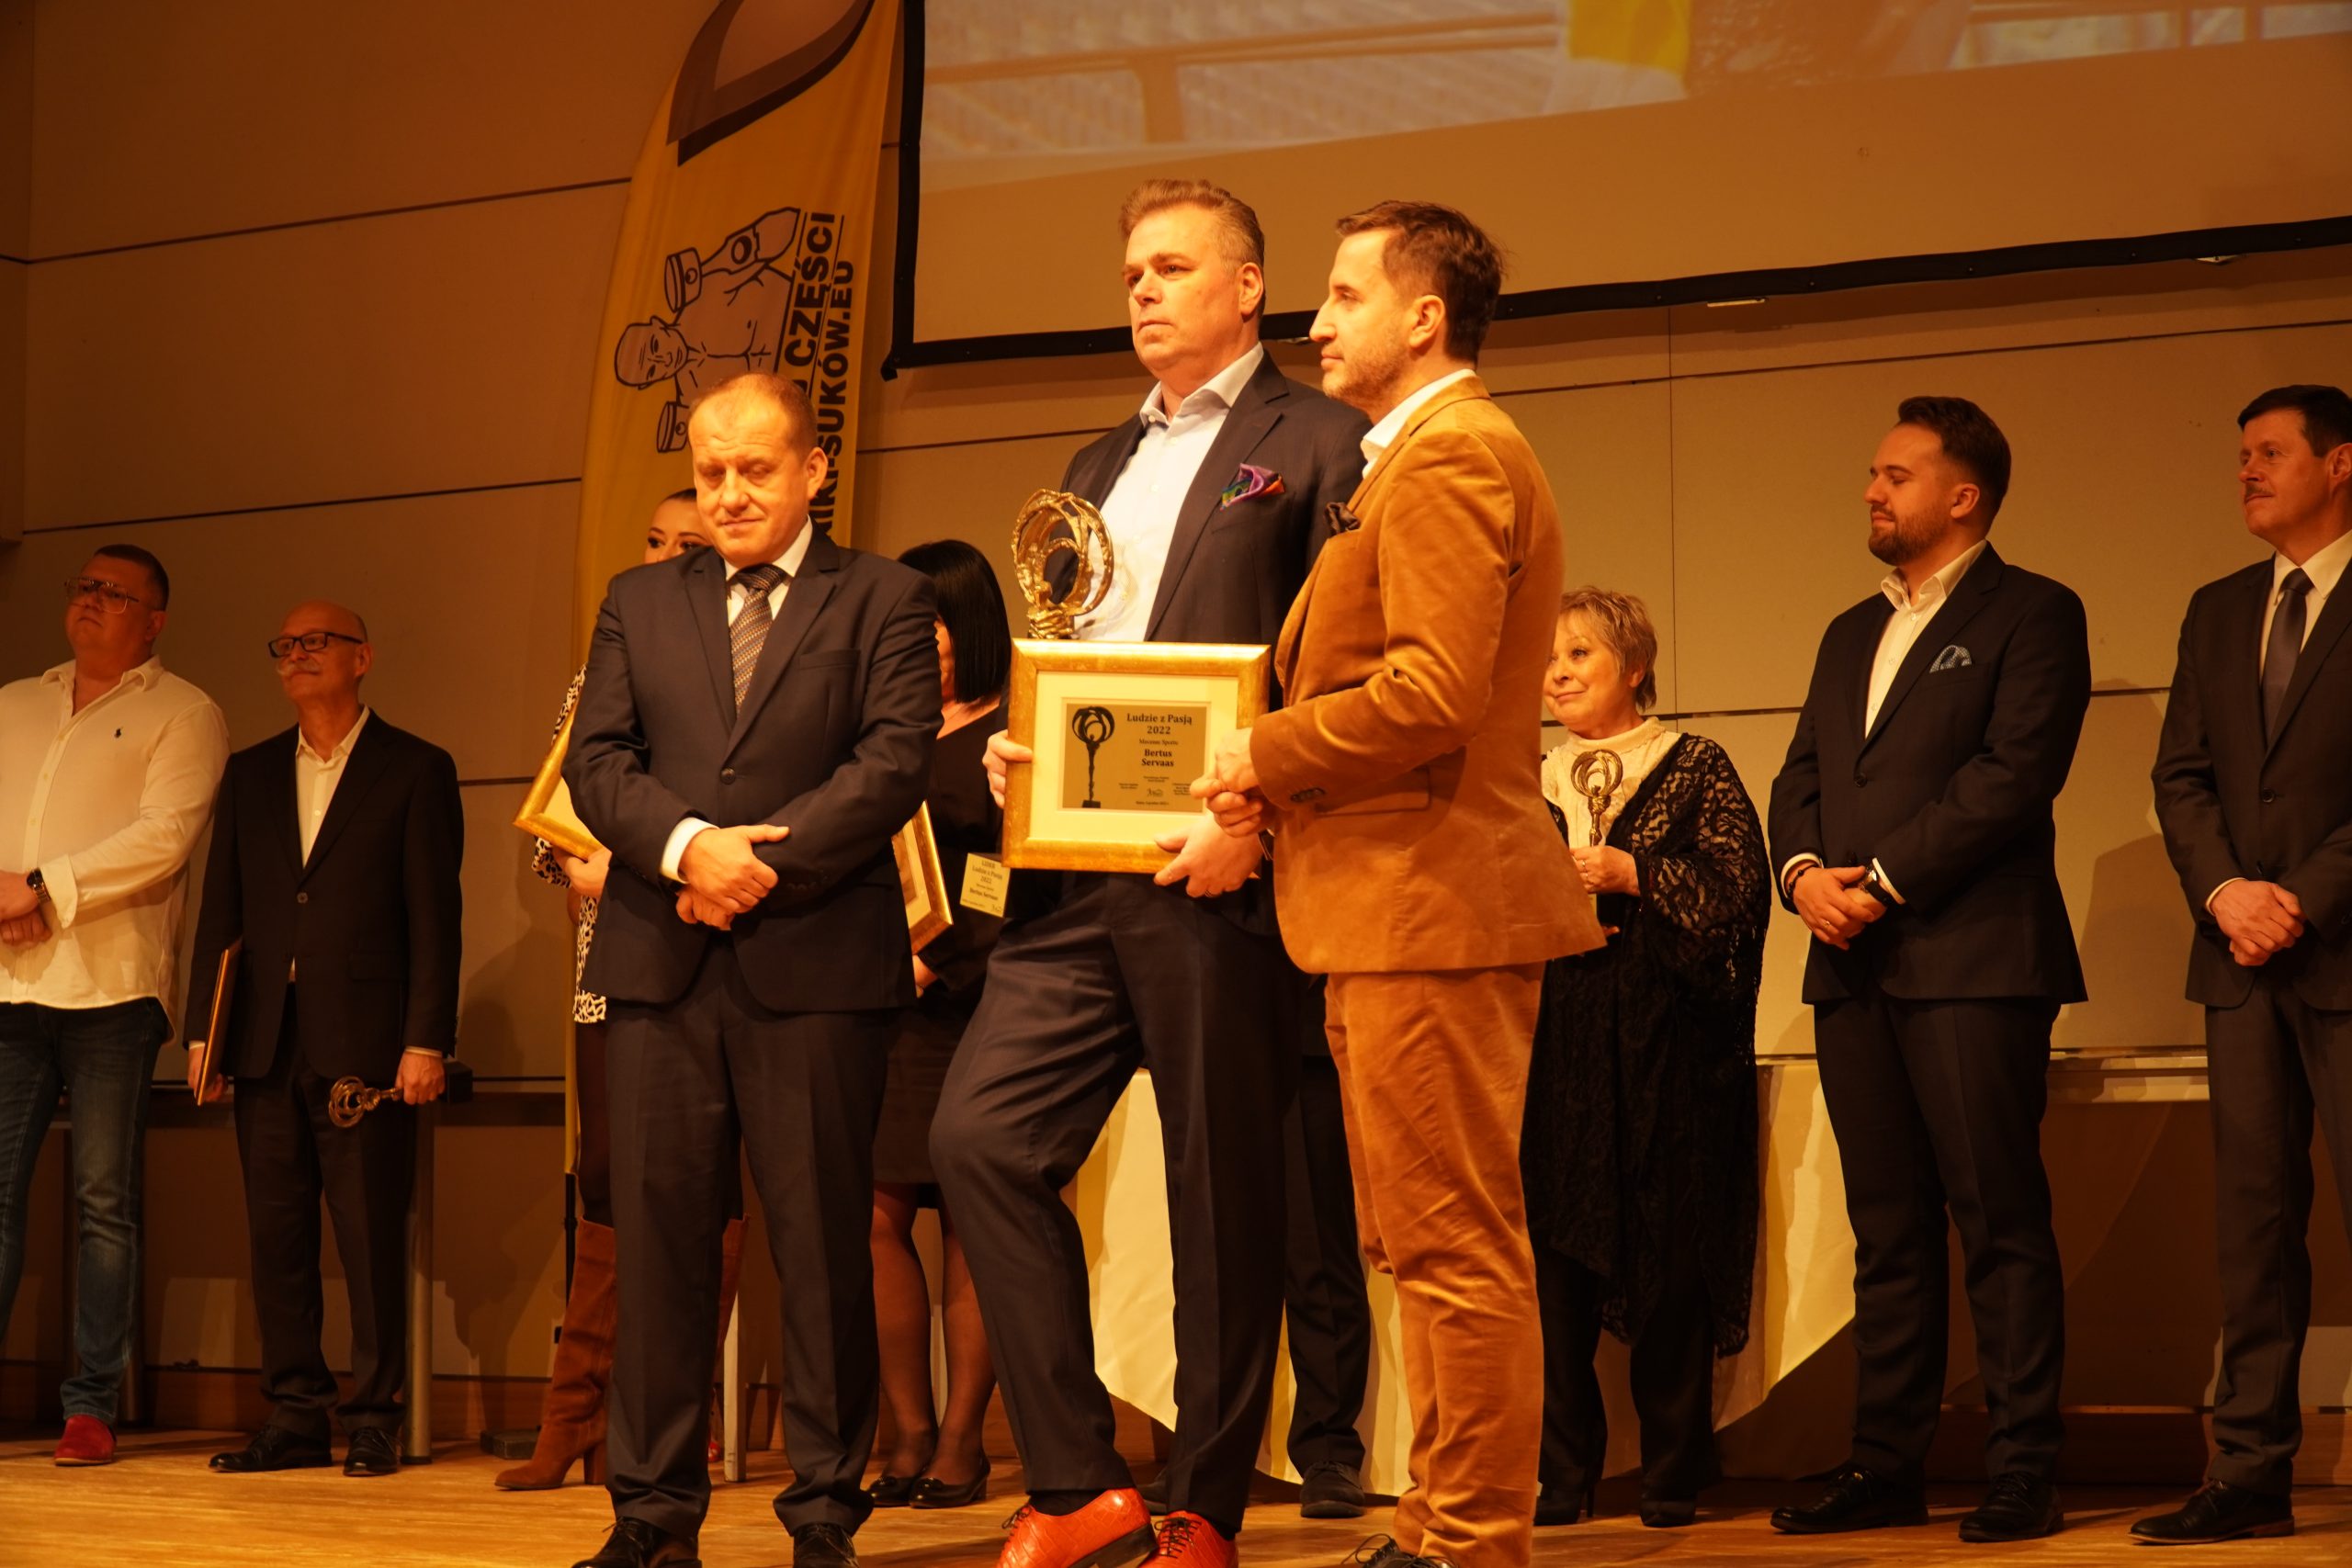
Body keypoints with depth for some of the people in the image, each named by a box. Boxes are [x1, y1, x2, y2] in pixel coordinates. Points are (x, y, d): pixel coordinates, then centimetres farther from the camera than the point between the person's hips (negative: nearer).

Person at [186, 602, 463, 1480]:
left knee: (371, 1236, -3)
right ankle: (295, 1415, 10)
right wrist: (202, 1029, 7)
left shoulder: (416, 771, 3)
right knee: (276, 1234, 4)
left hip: (365, 1039, -4)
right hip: (268, 1042, 5)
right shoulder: (249, 775, 17)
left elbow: (435, 915, -2)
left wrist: (427, 1040, -10)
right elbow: (220, 910, 15)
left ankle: (374, 1418, 4)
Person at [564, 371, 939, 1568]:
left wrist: (765, 862, -13)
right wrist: (689, 844, -12)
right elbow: (596, 762, 7)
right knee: (657, 1235, 2)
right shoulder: (638, 605, 17)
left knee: (822, 1243, -1)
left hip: (817, 963, -3)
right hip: (660, 966, 3)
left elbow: (895, 761, -5)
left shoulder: (882, 601, 8)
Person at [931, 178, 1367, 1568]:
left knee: (1223, 1197, 0)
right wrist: (1011, 748, 6)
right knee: (982, 1136, -6)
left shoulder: (1318, 444, 0)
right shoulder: (1100, 466, 23)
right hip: (1077, 883, 7)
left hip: (1218, 880, -7)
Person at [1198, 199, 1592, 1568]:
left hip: (1434, 902, -11)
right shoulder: (1428, 457, 22)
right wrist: (1271, 797, 8)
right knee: (1429, 1247, 15)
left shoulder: (1452, 452, -12)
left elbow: (1433, 695, -23)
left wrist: (1267, 756, -10)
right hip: (1400, 904, 11)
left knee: (1457, 1248, -7)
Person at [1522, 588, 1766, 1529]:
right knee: (1551, 1248, -3)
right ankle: (1557, 1476, 2)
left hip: (1664, 1045, -3)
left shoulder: (1695, 769, 6)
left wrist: (1630, 874, -11)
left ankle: (1674, 1476, 4)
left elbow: (1740, 888, -5)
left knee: (1669, 1251, -3)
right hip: (1551, 1040, 3)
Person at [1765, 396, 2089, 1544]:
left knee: (1999, 1222, -6)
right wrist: (1803, 871, -4)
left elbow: (2017, 770, -11)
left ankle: (2023, 1471, -2)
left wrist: (1885, 883, -13)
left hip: (1973, 961, -6)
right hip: (1854, 970, 7)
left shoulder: (2033, 615, 1)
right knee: (1887, 1229, 7)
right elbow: (1801, 776, 18)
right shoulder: (1850, 634, 23)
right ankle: (1886, 1465, 10)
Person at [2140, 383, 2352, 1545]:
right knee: (2253, 1217, 5)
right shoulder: (2219, 611, 17)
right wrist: (2223, 890, -4)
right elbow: (2181, 775, 12)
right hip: (2243, 959, 6)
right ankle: (2250, 1471, 7)